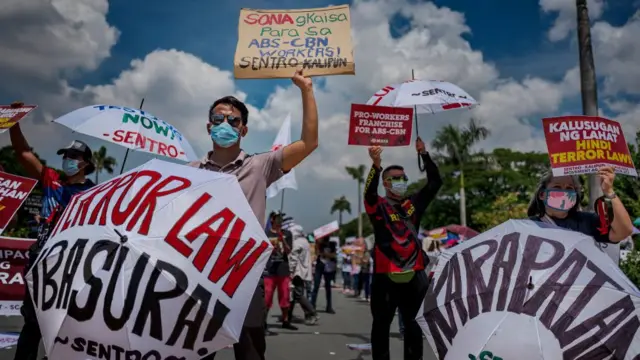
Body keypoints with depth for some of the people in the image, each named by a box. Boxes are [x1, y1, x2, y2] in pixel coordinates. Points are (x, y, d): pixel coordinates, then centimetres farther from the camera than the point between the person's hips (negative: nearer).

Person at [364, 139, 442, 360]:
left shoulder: (413, 204, 9)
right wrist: (376, 165, -40)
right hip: (386, 275, -4)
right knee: (382, 324, 5)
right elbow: (369, 192, -24)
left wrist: (424, 155, -4)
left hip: (414, 274, 4)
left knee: (413, 323, 14)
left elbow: (435, 183, 6)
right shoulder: (378, 206, -3)